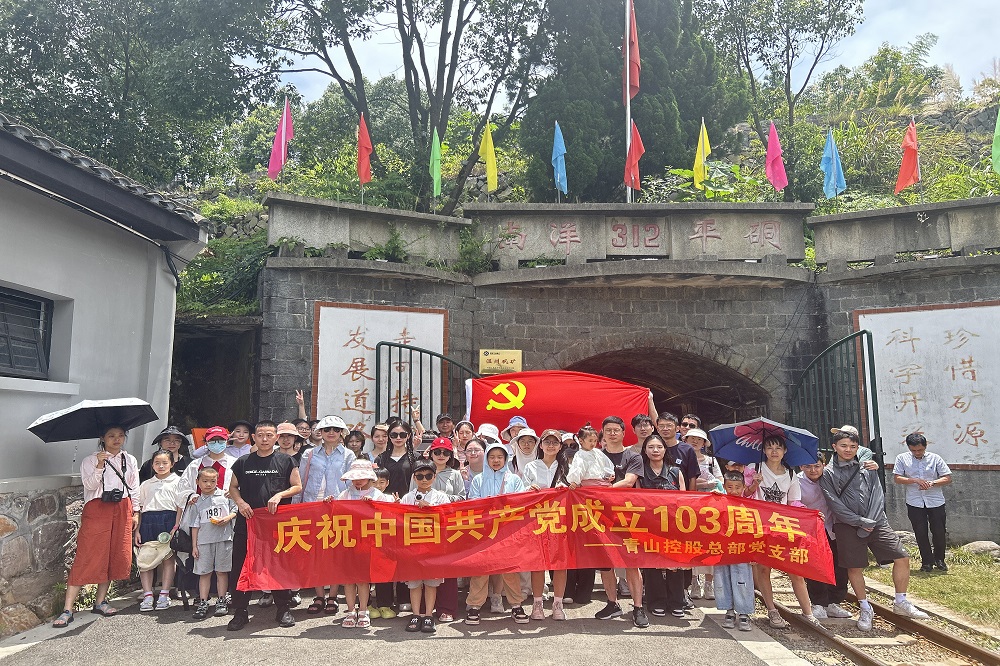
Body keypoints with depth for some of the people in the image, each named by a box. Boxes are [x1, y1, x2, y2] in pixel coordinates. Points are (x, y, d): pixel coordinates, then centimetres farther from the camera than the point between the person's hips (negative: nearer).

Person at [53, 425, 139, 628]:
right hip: (97, 509, -4)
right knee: (88, 557, -9)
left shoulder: (130, 461, 14)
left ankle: (100, 602, 17)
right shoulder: (90, 461, 4)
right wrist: (99, 466, -22)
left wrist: (135, 512, 10)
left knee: (117, 556, 3)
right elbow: (90, 485, -10)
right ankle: (67, 610, -5)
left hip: (122, 509, 4)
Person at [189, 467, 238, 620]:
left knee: (221, 571, 5)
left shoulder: (225, 496, 3)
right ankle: (202, 603, 11)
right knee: (204, 573, 4)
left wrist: (228, 518, -14)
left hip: (224, 539, -1)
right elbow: (195, 525, 9)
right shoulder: (198, 502, 8)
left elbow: (235, 509, 6)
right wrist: (194, 546, 5)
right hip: (204, 541, 1)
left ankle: (222, 601, 14)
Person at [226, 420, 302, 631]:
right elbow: (233, 487, 16)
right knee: (241, 566, 3)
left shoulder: (286, 461, 4)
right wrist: (240, 502, -3)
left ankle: (283, 610, 17)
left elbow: (297, 486, 5)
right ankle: (240, 612, 16)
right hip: (248, 520, 2)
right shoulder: (243, 463, 10)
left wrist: (279, 495, -12)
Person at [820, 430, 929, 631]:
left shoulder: (867, 468, 12)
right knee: (854, 567, 1)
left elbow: (878, 496, 4)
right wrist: (860, 522, -12)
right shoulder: (828, 473, 1)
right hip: (848, 527, -3)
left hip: (877, 522, 3)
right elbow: (835, 504, -7)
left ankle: (900, 602, 16)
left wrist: (871, 522, -8)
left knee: (902, 558, -2)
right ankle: (865, 609, 19)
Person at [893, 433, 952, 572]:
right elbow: (897, 478, -4)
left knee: (939, 532, 4)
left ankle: (939, 560, 26)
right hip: (914, 503, 0)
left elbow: (947, 478, -1)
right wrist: (915, 480, -19)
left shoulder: (935, 458, 0)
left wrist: (932, 483, -18)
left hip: (935, 502, 0)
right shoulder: (902, 458, 0)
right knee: (921, 534, 3)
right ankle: (927, 562, 17)